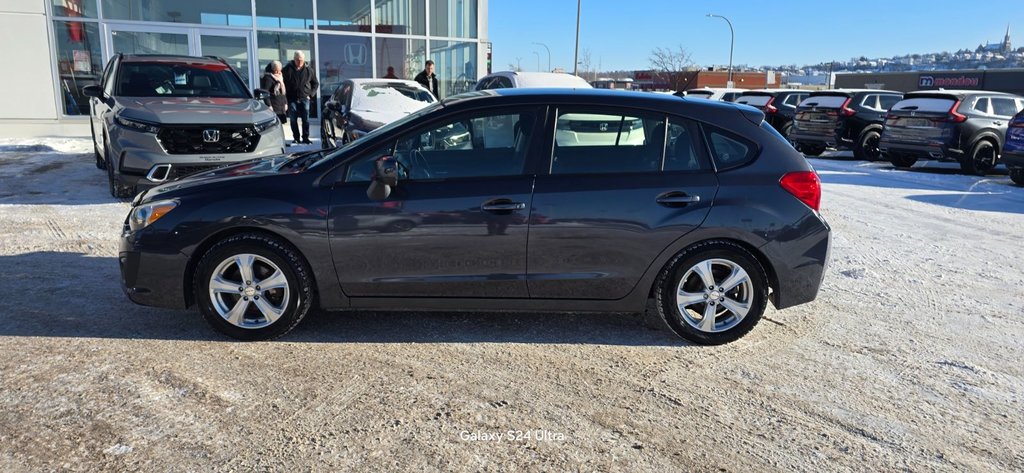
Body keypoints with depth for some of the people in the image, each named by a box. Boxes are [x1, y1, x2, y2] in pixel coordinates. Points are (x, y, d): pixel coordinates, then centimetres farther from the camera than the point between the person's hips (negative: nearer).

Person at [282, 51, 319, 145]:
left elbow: (316, 83, 14)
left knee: (306, 120, -1)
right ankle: (296, 138, 11)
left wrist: (311, 94, 5)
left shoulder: (309, 69, 1)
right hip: (292, 99, -1)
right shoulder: (287, 69, -4)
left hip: (304, 98, 1)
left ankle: (305, 138, 7)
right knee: (293, 120, 3)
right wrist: (286, 94, -1)